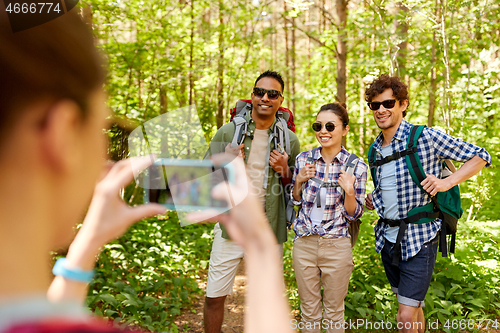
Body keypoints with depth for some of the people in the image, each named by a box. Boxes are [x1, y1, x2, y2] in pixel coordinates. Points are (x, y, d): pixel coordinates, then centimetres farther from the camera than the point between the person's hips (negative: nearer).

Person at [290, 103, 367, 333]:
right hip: (304, 243, 2)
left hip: (336, 245, -2)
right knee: (308, 312, 17)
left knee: (334, 313, 15)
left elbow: (354, 214, -3)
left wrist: (349, 191, -21)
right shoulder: (303, 159, -2)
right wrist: (299, 181, -9)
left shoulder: (356, 167, -8)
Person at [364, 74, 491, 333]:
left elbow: (481, 157, -7)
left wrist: (447, 182, -19)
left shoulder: (426, 137, -12)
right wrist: (373, 200, 2)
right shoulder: (376, 148, 7)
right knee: (412, 306, 21)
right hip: (387, 238, 6)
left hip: (419, 239, -6)